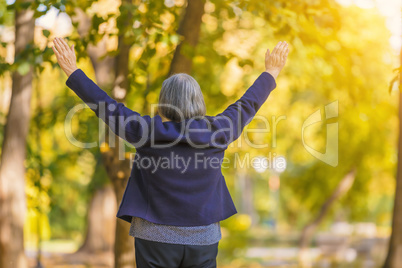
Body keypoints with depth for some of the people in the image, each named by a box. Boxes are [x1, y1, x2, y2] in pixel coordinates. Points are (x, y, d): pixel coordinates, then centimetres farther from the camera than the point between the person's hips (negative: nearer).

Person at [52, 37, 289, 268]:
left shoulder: (147, 131, -9)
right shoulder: (215, 132, -2)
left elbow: (106, 107, -2)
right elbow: (246, 106, 12)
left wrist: (73, 72, 7)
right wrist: (271, 74, 28)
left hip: (157, 237, -2)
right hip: (203, 240, 2)